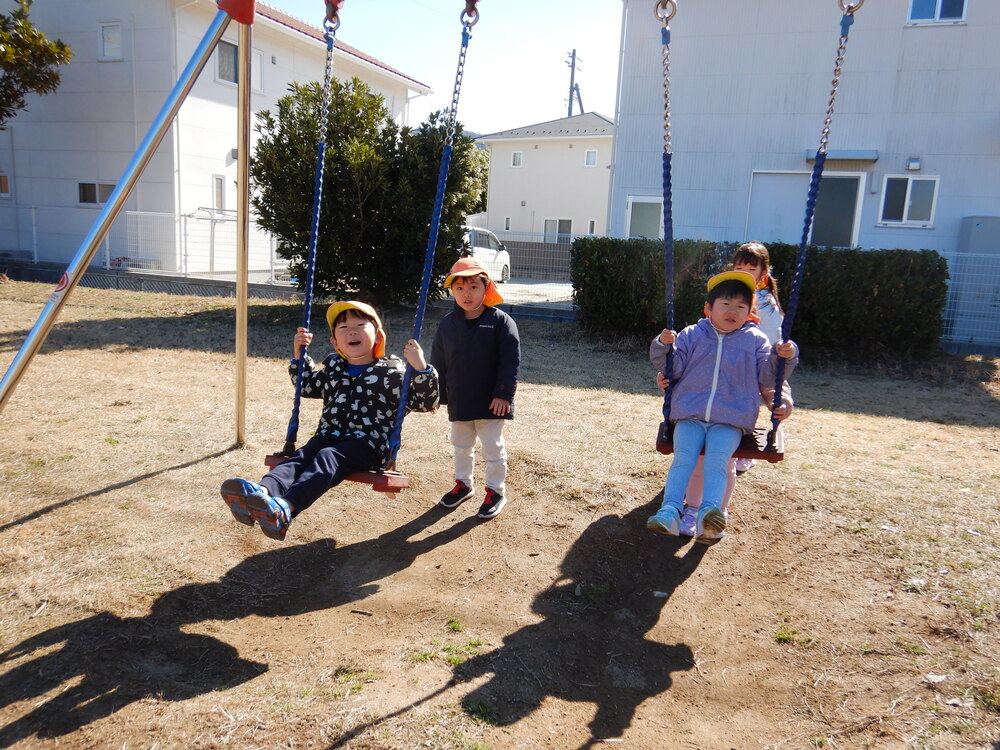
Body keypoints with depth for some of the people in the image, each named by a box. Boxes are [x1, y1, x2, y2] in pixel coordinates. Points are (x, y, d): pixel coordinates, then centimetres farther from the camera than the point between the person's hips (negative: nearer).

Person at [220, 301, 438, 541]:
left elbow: (425, 403, -2)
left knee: (326, 458, -33)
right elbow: (308, 387, 38)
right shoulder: (333, 366, 19)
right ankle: (263, 491, -55)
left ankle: (285, 508, -58)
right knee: (300, 456, -25)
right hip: (329, 436, 6)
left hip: (369, 443, -5)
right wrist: (299, 355, 25)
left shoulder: (391, 372, 2)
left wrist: (421, 368, -17)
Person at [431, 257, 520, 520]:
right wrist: (437, 394, 7)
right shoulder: (447, 324, 1)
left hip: (491, 402, -4)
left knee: (493, 447, 7)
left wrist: (503, 393, -17)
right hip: (459, 401, 5)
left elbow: (511, 360, -13)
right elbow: (438, 362, 8)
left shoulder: (501, 321, -11)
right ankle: (463, 484, 39)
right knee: (461, 445, 20)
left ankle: (496, 490, 24)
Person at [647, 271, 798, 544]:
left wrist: (784, 357, -4)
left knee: (717, 461, -23)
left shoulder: (755, 340, 14)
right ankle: (670, 511, -26)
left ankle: (709, 514, -35)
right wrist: (664, 346, -6)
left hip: (730, 421, -1)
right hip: (689, 415, 1)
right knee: (683, 458, -19)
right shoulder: (692, 335, 13)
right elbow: (674, 369, 11)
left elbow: (766, 377, 13)